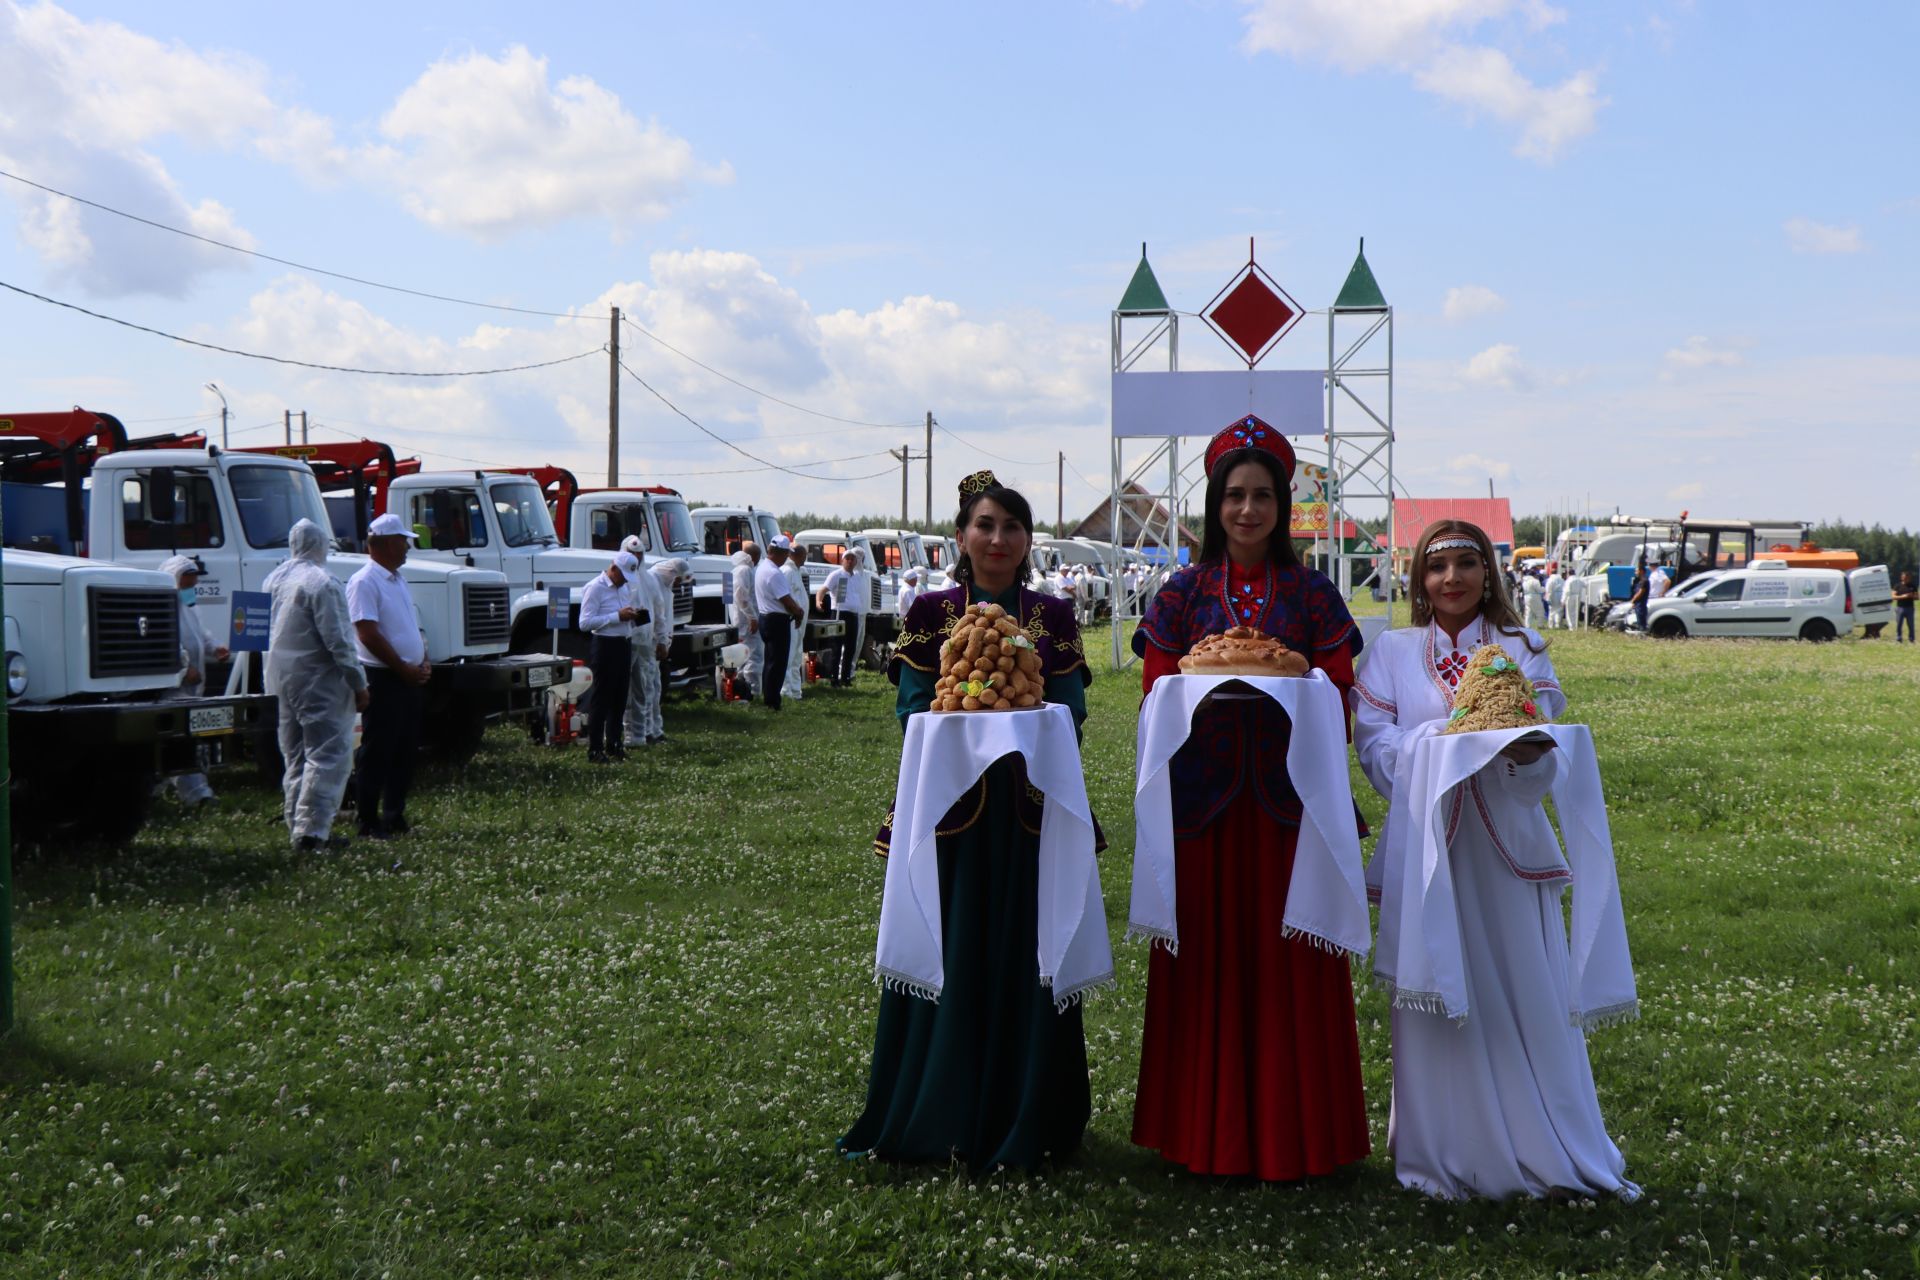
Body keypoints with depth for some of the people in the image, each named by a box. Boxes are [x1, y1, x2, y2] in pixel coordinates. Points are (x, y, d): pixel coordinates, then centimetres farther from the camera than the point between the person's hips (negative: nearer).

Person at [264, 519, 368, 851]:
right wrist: (359, 683, -13)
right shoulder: (321, 583, -16)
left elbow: (267, 632, 20)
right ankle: (312, 830, -14)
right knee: (328, 755, -7)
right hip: (320, 681, -9)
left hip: (283, 680, 9)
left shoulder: (274, 580, 10)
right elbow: (338, 640, -18)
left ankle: (298, 826, 18)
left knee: (295, 756, 15)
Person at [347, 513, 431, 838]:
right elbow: (368, 634, -18)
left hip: (409, 680, 9)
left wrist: (423, 662, 7)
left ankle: (395, 818, 20)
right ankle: (369, 824, 2)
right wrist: (404, 669, -16)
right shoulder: (364, 582, -12)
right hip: (382, 678, -9)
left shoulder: (398, 580, 17)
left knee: (405, 752, 12)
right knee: (377, 753, -4)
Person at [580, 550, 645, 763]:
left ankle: (613, 745, 24)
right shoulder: (595, 588, -9)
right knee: (601, 699, -4)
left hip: (624, 645, 8)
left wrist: (634, 616, 4)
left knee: (619, 698, 13)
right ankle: (594, 751, -1)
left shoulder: (624, 588, 17)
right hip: (604, 646, -8)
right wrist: (618, 616, -21)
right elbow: (585, 623, -18)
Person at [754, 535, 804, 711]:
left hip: (766, 618, 11)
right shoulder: (774, 573, -22)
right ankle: (772, 702, -3)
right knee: (777, 663, -5)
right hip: (778, 621, -11)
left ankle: (768, 698, 23)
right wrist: (799, 613, -4)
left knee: (769, 661, 17)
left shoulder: (762, 567, 12)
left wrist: (796, 609, 5)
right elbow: (786, 600, -20)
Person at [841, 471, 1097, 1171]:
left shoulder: (1052, 617, 9)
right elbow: (911, 711, -1)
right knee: (945, 961, 1)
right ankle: (938, 1116, 11)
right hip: (951, 805, -1)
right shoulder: (931, 613, 5)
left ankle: (1021, 1122, 13)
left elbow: (1072, 710, 1)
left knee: (1027, 956, 2)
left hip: (1030, 808, 1)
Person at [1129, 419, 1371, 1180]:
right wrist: (1206, 678, -10)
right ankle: (1210, 1132, 11)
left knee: (1289, 960, 0)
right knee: (1208, 959, 2)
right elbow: (1157, 694, 4)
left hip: (1288, 798, 0)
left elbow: (1339, 695, 4)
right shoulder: (1184, 593, 8)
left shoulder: (1312, 593, 7)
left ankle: (1291, 1133, 10)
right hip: (1204, 797, 1)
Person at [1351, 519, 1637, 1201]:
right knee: (1438, 1002, 0)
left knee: (1526, 998, 0)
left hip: (1505, 845, 1)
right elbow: (1375, 746, -2)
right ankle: (1444, 1158, 9)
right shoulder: (1393, 652, 9)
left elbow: (1542, 768, 1)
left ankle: (1545, 1152, 9)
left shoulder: (1521, 648, 10)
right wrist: (1440, 737, -19)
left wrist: (1526, 752, -22)